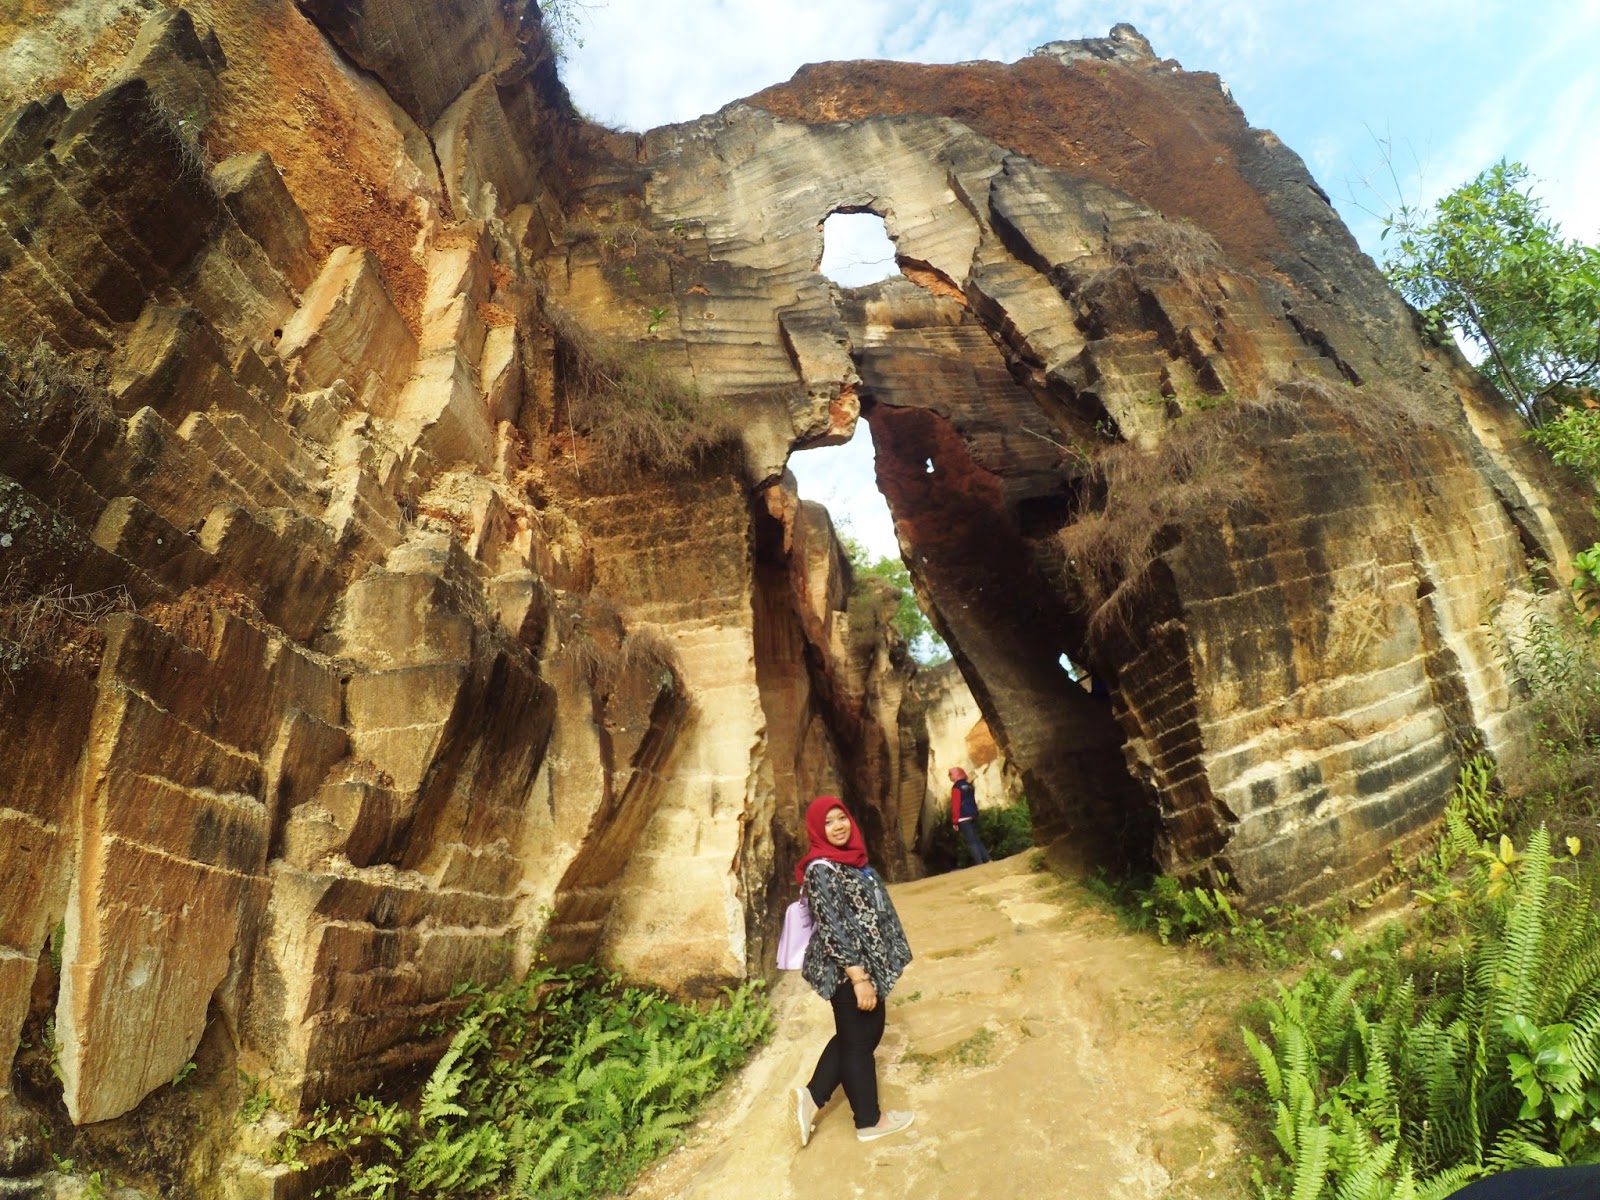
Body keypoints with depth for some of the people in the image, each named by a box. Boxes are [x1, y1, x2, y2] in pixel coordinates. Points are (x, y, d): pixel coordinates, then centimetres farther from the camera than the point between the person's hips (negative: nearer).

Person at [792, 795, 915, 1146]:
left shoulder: (853, 859, 7)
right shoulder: (820, 870, -20)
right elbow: (832, 928, -22)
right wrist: (858, 977, -23)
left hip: (870, 965, 9)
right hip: (846, 971, -9)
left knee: (867, 1035, 19)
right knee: (858, 1042, 8)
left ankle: (813, 1096, 26)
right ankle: (869, 1120, 28)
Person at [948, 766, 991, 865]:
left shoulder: (956, 787, -11)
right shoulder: (969, 785, 14)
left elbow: (955, 805, -15)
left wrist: (955, 821, -12)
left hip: (963, 818, -8)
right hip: (973, 816, 8)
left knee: (971, 841, -5)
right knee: (976, 839, 13)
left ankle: (979, 863, -7)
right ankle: (987, 860, 10)